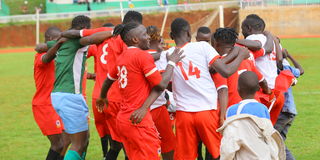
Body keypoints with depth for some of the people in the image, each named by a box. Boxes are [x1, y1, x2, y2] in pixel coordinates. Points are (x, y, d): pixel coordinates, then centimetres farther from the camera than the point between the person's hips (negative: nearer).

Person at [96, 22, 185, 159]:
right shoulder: (143, 56, -11)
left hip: (122, 119, 8)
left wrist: (102, 98, 47)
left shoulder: (122, 58, 13)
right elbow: (161, 85, -13)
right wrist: (172, 62, 1)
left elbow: (108, 80, 28)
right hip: (139, 121, -8)